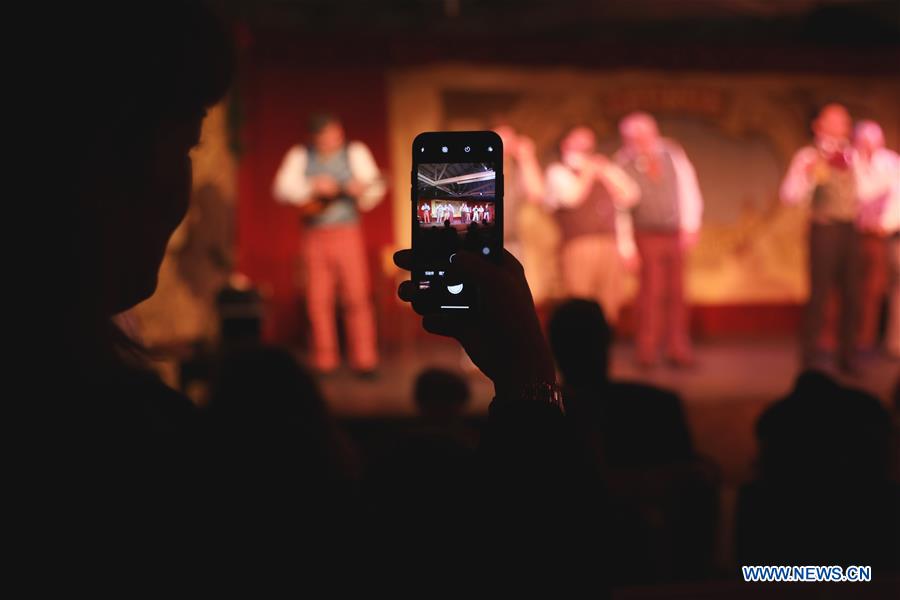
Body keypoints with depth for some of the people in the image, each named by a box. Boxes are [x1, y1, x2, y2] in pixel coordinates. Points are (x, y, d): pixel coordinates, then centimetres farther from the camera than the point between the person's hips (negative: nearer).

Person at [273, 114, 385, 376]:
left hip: (347, 233, -2)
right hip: (315, 236, 2)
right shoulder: (300, 156, 7)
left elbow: (374, 187, -4)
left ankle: (364, 359, -1)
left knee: (357, 296, -6)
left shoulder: (355, 152, 3)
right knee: (318, 299, 3)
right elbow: (281, 188, -3)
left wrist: (362, 190, -27)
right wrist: (313, 188, -16)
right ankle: (324, 361, 12)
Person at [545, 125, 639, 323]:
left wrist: (603, 173, 7)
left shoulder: (607, 171, 24)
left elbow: (629, 197, 12)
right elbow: (570, 196, -8)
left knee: (609, 305, 0)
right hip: (578, 245, -4)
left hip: (609, 245, 4)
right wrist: (588, 173, 5)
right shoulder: (558, 171, 11)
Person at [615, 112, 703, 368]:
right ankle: (647, 351, 2)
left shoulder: (673, 155, -2)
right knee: (651, 291, -8)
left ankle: (678, 350, 16)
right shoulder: (623, 165, -11)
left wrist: (690, 226, -4)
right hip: (647, 237, -3)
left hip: (676, 235, 3)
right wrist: (626, 247, -8)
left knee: (676, 293, 7)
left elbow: (688, 189, 2)